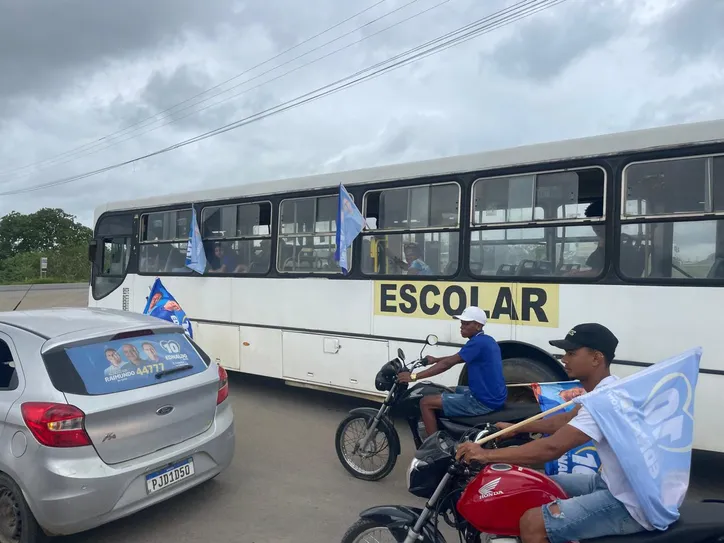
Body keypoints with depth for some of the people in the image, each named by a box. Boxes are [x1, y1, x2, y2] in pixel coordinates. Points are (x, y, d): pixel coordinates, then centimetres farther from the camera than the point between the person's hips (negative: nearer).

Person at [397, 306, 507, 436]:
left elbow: (447, 364, -21)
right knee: (449, 391, 31)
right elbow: (458, 358, 26)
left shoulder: (478, 342, -18)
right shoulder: (486, 340, 11)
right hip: (494, 397, 10)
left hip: (483, 401, -10)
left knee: (426, 403, -8)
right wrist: (436, 360, 23)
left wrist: (414, 376, -20)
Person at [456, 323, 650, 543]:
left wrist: (486, 455, -26)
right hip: (618, 484, 10)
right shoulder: (606, 389, 8)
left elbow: (551, 448, -31)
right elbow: (565, 420, 21)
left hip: (630, 504, -10)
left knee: (532, 524, -19)